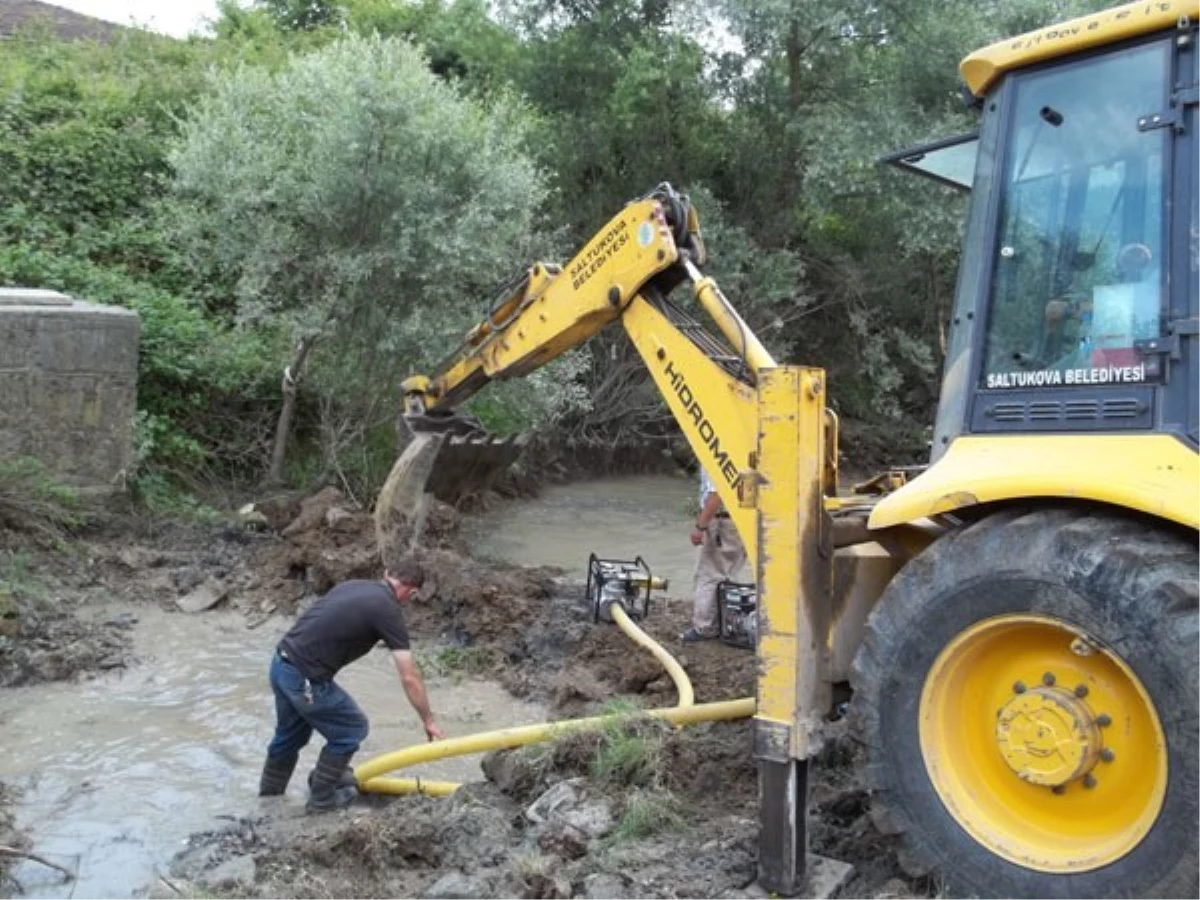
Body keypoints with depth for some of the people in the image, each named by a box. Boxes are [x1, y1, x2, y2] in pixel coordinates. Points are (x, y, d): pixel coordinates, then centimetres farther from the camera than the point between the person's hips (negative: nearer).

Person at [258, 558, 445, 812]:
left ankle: (269, 797, 47)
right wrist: (428, 721, 3)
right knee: (351, 729, 13)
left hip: (281, 664, 8)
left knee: (289, 734, 29)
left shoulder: (353, 586, 15)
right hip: (304, 677, -8)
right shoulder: (388, 610, -8)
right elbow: (409, 678, -7)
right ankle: (322, 797, 25)